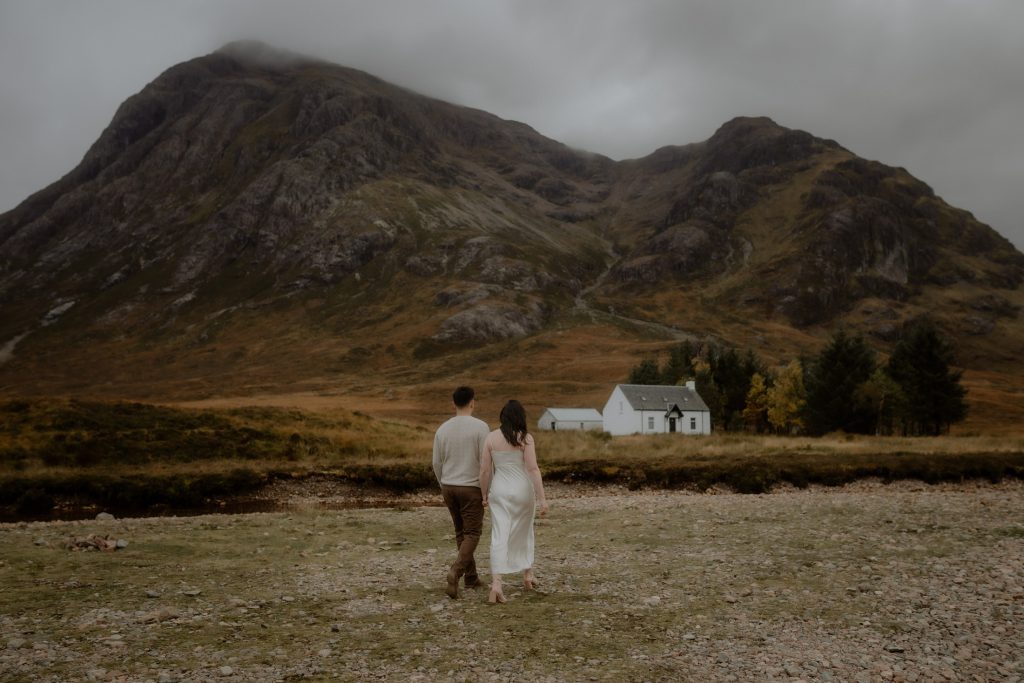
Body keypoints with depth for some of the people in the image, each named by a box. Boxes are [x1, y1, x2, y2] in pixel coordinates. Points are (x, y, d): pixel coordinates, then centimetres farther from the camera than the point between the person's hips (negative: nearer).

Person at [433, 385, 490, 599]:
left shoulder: (442, 429, 0)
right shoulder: (481, 427, -15)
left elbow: (437, 464, 5)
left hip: (449, 488, 5)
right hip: (471, 489, -5)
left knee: (461, 532, 18)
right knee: (472, 535, 2)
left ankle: (471, 577, 22)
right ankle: (455, 571, -20)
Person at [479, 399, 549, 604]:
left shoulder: (491, 437, -2)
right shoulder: (525, 438, -9)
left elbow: (484, 470, -1)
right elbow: (533, 469, -14)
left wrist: (485, 495, 11)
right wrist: (542, 498, -13)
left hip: (499, 491, 1)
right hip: (522, 490, -1)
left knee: (499, 537, -2)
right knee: (524, 532, 21)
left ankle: (496, 583, -16)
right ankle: (527, 574, 34)